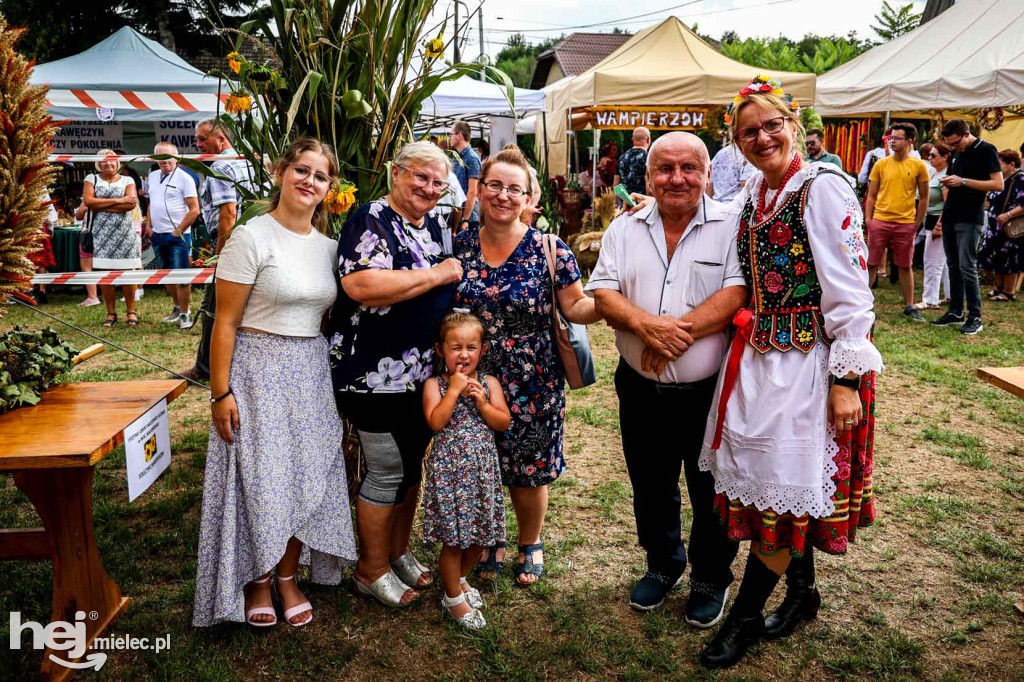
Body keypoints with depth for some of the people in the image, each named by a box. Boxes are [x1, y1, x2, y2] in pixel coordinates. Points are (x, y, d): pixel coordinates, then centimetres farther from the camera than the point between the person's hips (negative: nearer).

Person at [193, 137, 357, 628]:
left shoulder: (328, 247, 8)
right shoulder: (252, 239, -10)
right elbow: (226, 322, -12)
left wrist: (333, 375, 11)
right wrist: (221, 393, -16)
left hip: (311, 372, 6)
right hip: (259, 371, -5)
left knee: (307, 477, 9)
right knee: (260, 477, 1)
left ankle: (287, 577, 27)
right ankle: (256, 583, 22)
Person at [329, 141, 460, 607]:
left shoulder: (436, 225, 12)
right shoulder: (372, 220, -14)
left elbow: (455, 280, 28)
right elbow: (361, 285, -31)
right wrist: (438, 275, -22)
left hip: (424, 370, 8)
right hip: (376, 372, -8)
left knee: (413, 463, 18)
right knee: (387, 472, 2)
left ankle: (399, 552, 36)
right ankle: (372, 570, 22)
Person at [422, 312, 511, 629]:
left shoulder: (489, 383, 4)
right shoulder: (435, 384, -4)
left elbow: (503, 422, -1)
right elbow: (436, 422, -17)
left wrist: (481, 402, -15)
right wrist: (454, 390, -18)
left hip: (482, 469, 4)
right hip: (449, 469, -4)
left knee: (480, 533, 15)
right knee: (454, 537, 3)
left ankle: (461, 578, 42)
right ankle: (453, 597, 23)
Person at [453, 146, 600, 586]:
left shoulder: (547, 249, -7)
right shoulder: (459, 245, 1)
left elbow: (575, 307, -5)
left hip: (532, 385, -2)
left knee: (528, 473, 11)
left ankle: (530, 544, 39)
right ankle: (491, 540, 40)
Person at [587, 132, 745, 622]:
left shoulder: (733, 225, -5)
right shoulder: (625, 229, 6)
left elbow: (739, 291, -16)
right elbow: (603, 294, -3)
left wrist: (681, 330, -24)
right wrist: (646, 325, -21)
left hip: (712, 391, -3)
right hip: (641, 388, 4)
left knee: (712, 493, 11)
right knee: (650, 488, 19)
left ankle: (711, 578, 35)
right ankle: (662, 566, 43)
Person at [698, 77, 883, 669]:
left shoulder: (823, 188, -12)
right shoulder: (754, 193, 11)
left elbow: (849, 291, -16)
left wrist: (846, 379, -19)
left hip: (808, 361, -7)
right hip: (760, 355, 8)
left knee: (782, 489, 2)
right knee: (764, 481, 15)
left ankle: (745, 619, 16)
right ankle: (803, 591, 36)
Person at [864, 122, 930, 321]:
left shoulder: (918, 166, 1)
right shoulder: (881, 164, 4)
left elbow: (924, 198, 6)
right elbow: (871, 195, 8)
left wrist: (917, 223, 2)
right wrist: (868, 220, -1)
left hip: (905, 223, 0)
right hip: (879, 221, 1)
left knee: (905, 266, 8)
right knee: (870, 263, 2)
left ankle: (909, 306, 18)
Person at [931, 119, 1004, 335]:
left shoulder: (986, 150, -7)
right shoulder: (957, 154, 15)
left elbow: (998, 184, -14)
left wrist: (963, 181, -18)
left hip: (969, 219, -7)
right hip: (951, 218, 7)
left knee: (967, 267, -11)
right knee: (953, 266, 10)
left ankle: (975, 317, -5)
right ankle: (956, 312, 16)